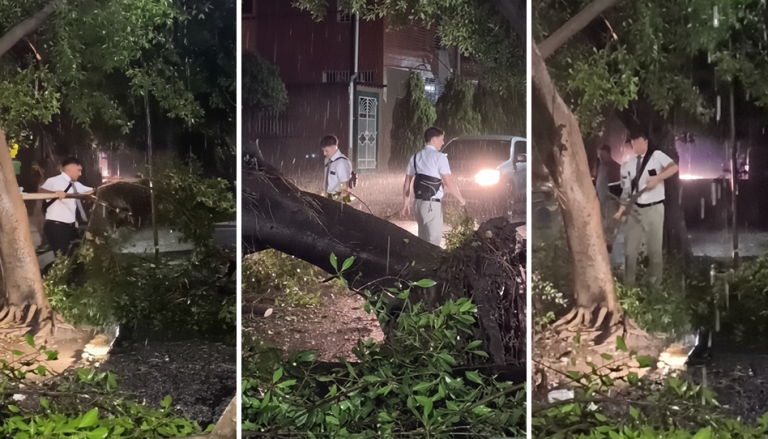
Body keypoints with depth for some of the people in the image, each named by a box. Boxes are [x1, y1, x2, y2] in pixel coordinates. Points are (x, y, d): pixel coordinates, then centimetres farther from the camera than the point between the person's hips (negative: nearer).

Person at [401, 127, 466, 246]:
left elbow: (407, 184, 12)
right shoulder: (439, 157, -9)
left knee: (422, 241, 18)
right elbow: (448, 183, -13)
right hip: (432, 205, -7)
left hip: (418, 203, 7)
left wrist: (406, 204, 20)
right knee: (433, 243, -2)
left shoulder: (415, 158, 11)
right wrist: (460, 198, 0)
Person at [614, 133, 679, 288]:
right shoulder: (627, 165, 7)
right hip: (635, 210, 3)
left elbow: (674, 167, -17)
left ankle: (655, 285, 13)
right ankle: (628, 286, 11)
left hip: (654, 209, -3)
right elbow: (626, 191, 6)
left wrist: (657, 178, -25)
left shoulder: (656, 156, -3)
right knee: (630, 249, 2)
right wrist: (621, 211, -4)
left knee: (654, 249, 4)